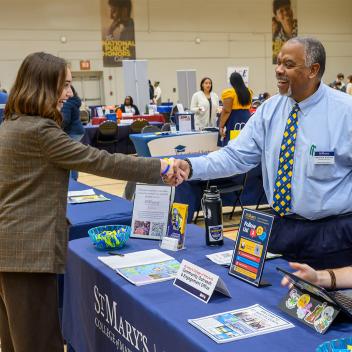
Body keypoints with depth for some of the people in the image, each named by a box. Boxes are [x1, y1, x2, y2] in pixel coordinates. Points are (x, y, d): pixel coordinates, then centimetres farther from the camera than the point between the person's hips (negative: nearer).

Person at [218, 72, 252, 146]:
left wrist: (221, 126, -14)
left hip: (233, 120, -6)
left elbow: (226, 111, -15)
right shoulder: (248, 92, 9)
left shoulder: (229, 92, -11)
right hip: (247, 118, 7)